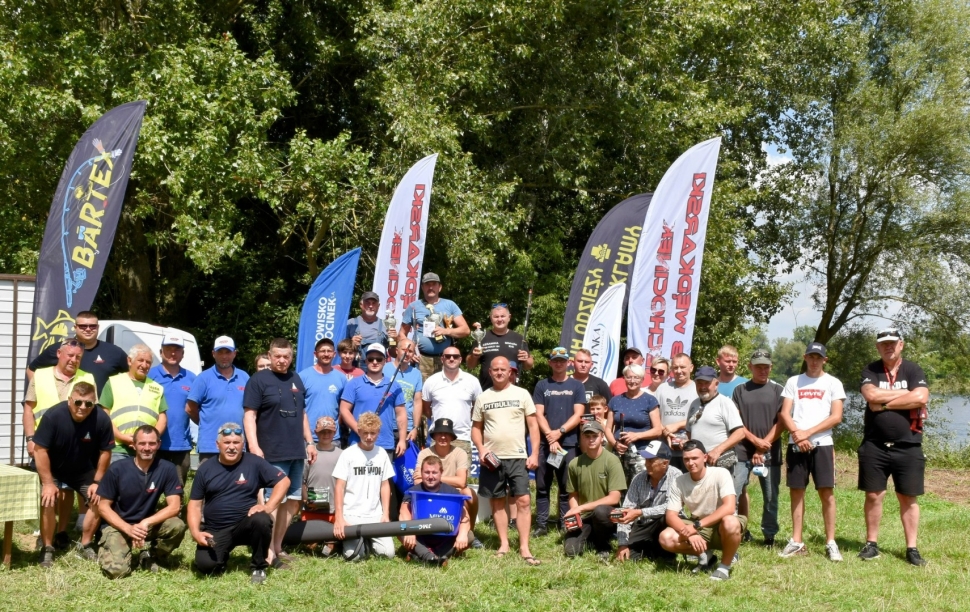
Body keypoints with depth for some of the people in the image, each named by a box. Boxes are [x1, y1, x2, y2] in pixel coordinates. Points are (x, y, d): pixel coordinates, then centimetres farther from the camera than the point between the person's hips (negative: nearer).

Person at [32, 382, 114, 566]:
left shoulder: (102, 419, -27)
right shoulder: (53, 416, -32)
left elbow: (105, 452, -12)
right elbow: (40, 449, -25)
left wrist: (97, 482, -10)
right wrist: (48, 483, -24)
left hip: (85, 471, 2)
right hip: (53, 470, -2)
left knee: (98, 500, -8)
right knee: (47, 502, -21)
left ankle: (86, 545, 10)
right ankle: (47, 548, -5)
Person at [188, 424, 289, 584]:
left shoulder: (254, 462, -2)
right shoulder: (205, 469, 4)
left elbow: (283, 481, -2)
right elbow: (195, 504, 6)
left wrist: (268, 507, -16)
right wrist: (195, 532, -10)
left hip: (246, 525, -1)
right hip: (216, 531, 1)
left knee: (261, 520, -35)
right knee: (205, 564, -24)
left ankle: (258, 567, -9)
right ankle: (222, 553, 15)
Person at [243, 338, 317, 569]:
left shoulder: (296, 380, 15)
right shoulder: (259, 380, -4)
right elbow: (249, 415, -10)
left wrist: (309, 442, 17)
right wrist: (254, 446, -20)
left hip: (296, 452, 7)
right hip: (273, 454, -7)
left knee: (292, 500, 10)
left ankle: (277, 546, 20)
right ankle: (269, 552, -3)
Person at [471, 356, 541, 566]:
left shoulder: (521, 394, 4)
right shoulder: (483, 398, 8)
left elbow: (533, 424, 3)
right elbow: (476, 427, 13)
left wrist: (534, 454, -4)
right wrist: (481, 449, -4)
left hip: (517, 457, -2)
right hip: (492, 459, 2)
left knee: (523, 501, -7)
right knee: (497, 501, 8)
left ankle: (524, 548, -4)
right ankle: (503, 544, 17)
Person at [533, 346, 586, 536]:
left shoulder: (577, 386, 7)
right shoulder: (542, 385, 9)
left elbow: (578, 415, 0)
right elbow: (538, 414, 2)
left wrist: (559, 432, -11)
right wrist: (550, 436, -11)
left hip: (568, 443, -1)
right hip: (544, 442, 1)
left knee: (566, 487, 2)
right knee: (542, 486, 3)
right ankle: (541, 525, 7)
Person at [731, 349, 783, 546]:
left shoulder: (778, 390, 6)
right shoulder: (740, 390, 9)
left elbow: (781, 423, 0)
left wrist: (763, 448, -6)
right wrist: (755, 440, -10)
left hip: (770, 453, 0)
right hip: (742, 451, 0)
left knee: (770, 496, 3)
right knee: (734, 493, -8)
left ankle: (769, 535, 15)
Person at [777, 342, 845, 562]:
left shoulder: (833, 383, 5)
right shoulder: (793, 382, 11)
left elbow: (836, 416, -4)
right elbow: (784, 414, 5)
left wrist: (808, 433, -11)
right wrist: (796, 432, -13)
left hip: (822, 444, -2)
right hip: (796, 445, 2)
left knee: (827, 492, -5)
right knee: (796, 491, 5)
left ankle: (830, 543, 1)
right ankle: (796, 542, 11)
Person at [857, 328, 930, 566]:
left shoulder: (913, 371, 2)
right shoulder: (870, 371, 3)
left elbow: (921, 397, -16)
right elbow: (871, 396, -16)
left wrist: (883, 403, -13)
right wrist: (905, 393, -9)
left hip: (907, 446, 0)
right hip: (874, 446, 0)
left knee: (909, 498, 5)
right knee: (873, 495, 5)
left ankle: (912, 548, 11)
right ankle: (871, 544, 15)